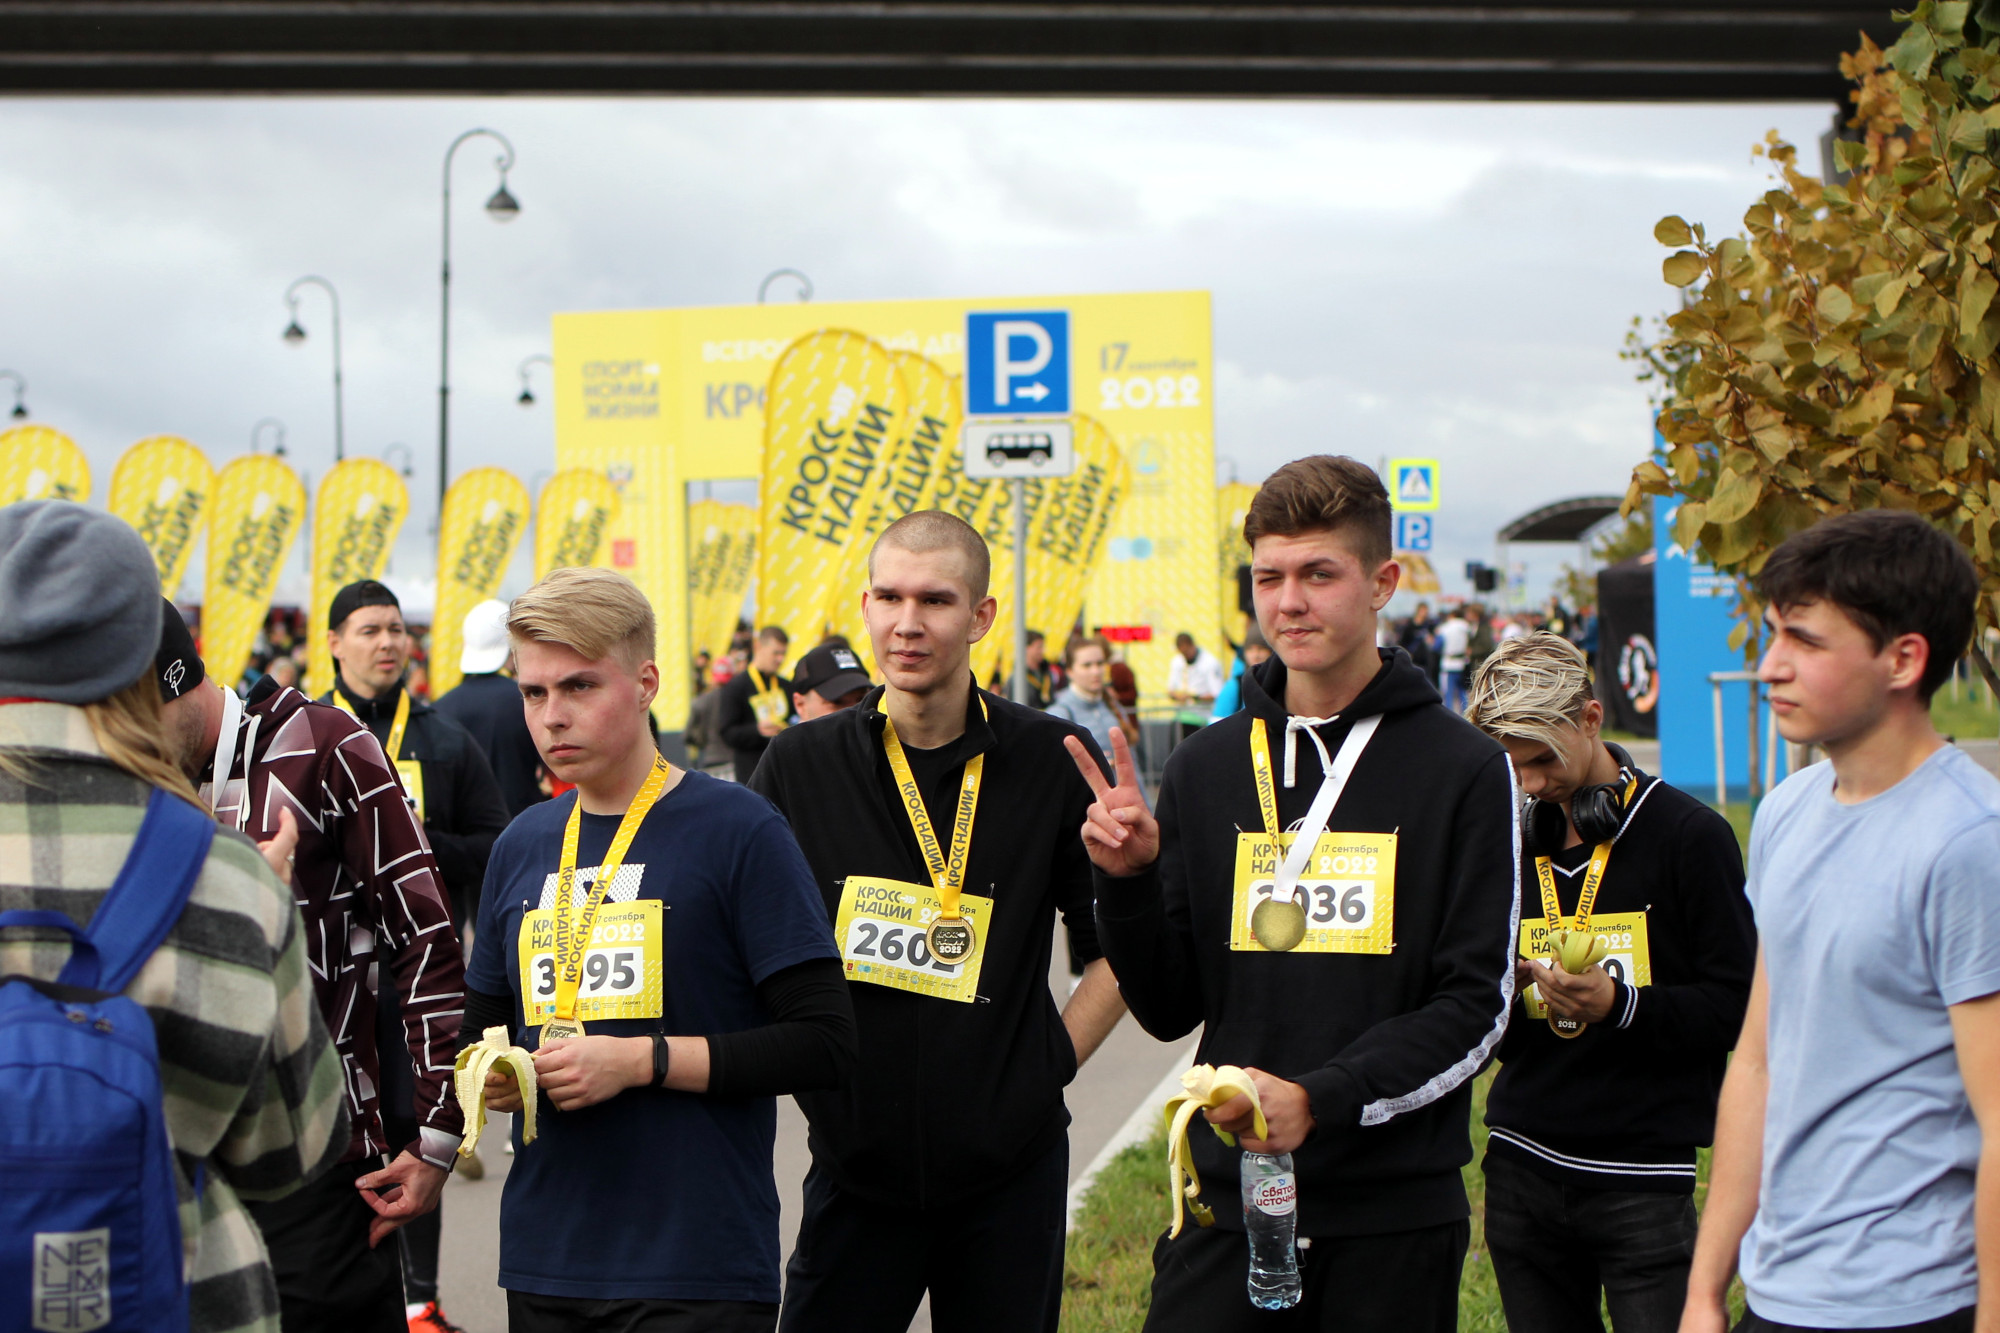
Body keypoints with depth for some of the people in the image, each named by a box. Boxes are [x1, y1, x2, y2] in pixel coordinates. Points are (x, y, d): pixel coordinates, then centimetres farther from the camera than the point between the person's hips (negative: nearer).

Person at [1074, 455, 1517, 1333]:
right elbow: (1169, 1010, 9)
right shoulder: (1203, 770, 8)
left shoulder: (1464, 769, -1)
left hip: (1396, 1215, -2)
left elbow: (1476, 1006, -5)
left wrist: (1321, 1097, -17)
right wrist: (1128, 882, -9)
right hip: (1227, 1202, 2)